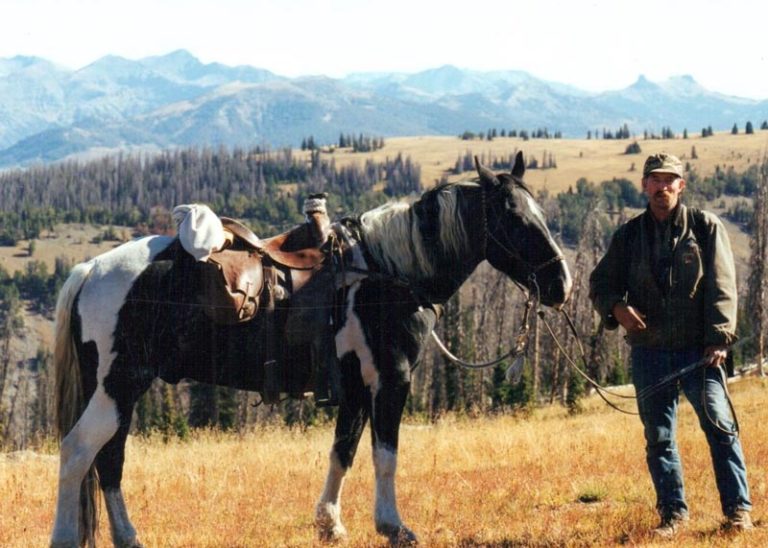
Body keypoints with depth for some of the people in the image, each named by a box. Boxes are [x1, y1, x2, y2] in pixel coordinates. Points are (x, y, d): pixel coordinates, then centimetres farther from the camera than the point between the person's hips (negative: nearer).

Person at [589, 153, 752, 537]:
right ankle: (672, 513, 14)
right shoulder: (629, 235, 9)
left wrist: (719, 339, -13)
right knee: (658, 436, 5)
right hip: (648, 351, 3)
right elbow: (600, 285, 12)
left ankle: (738, 509, 2)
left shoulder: (706, 227, 3)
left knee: (720, 426, -6)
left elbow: (722, 287, -3)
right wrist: (616, 307, -11)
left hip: (698, 350, -3)